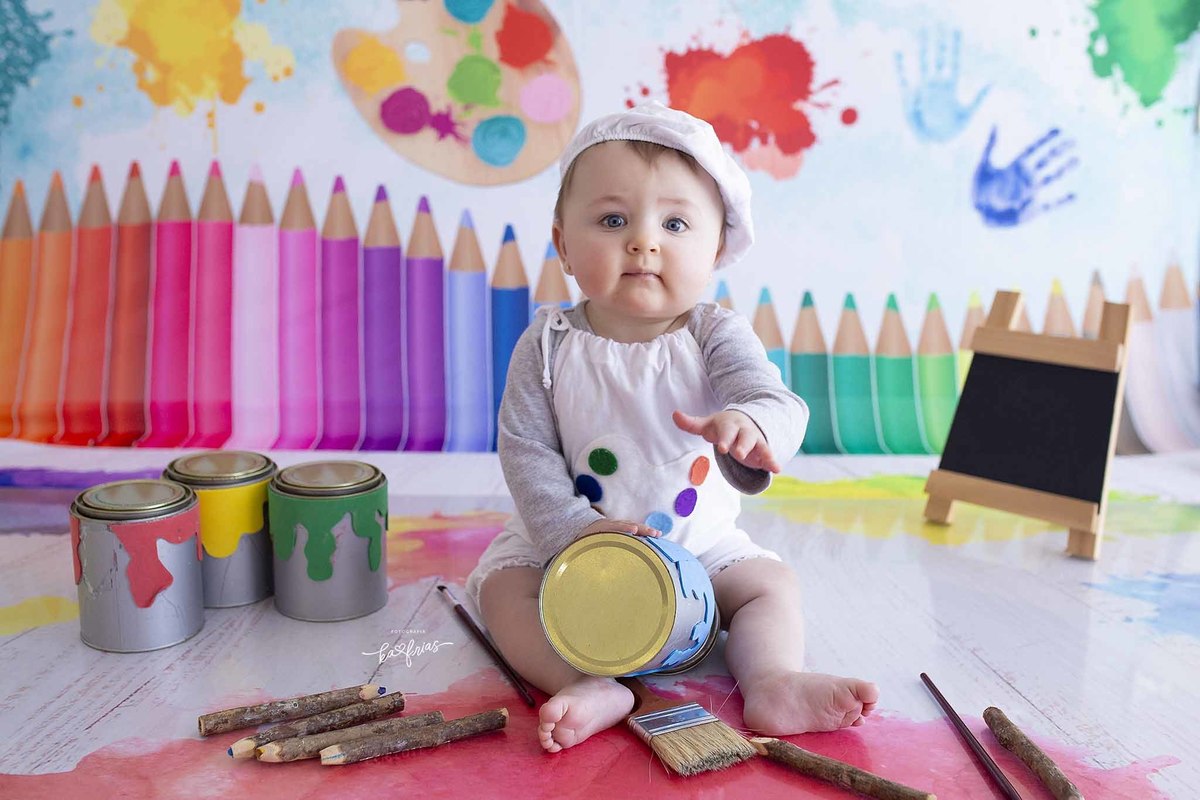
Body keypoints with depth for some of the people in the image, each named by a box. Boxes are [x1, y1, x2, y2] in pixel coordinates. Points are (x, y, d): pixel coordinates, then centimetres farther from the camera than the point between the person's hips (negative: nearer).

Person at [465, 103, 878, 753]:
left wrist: (750, 425, -54)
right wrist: (574, 529, -26)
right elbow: (526, 449, -14)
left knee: (772, 582, -11)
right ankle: (588, 685, -31)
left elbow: (777, 403, -28)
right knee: (504, 584, -20)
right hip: (565, 541, 0)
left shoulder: (716, 335, -13)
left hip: (700, 544, 1)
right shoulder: (550, 343, -12)